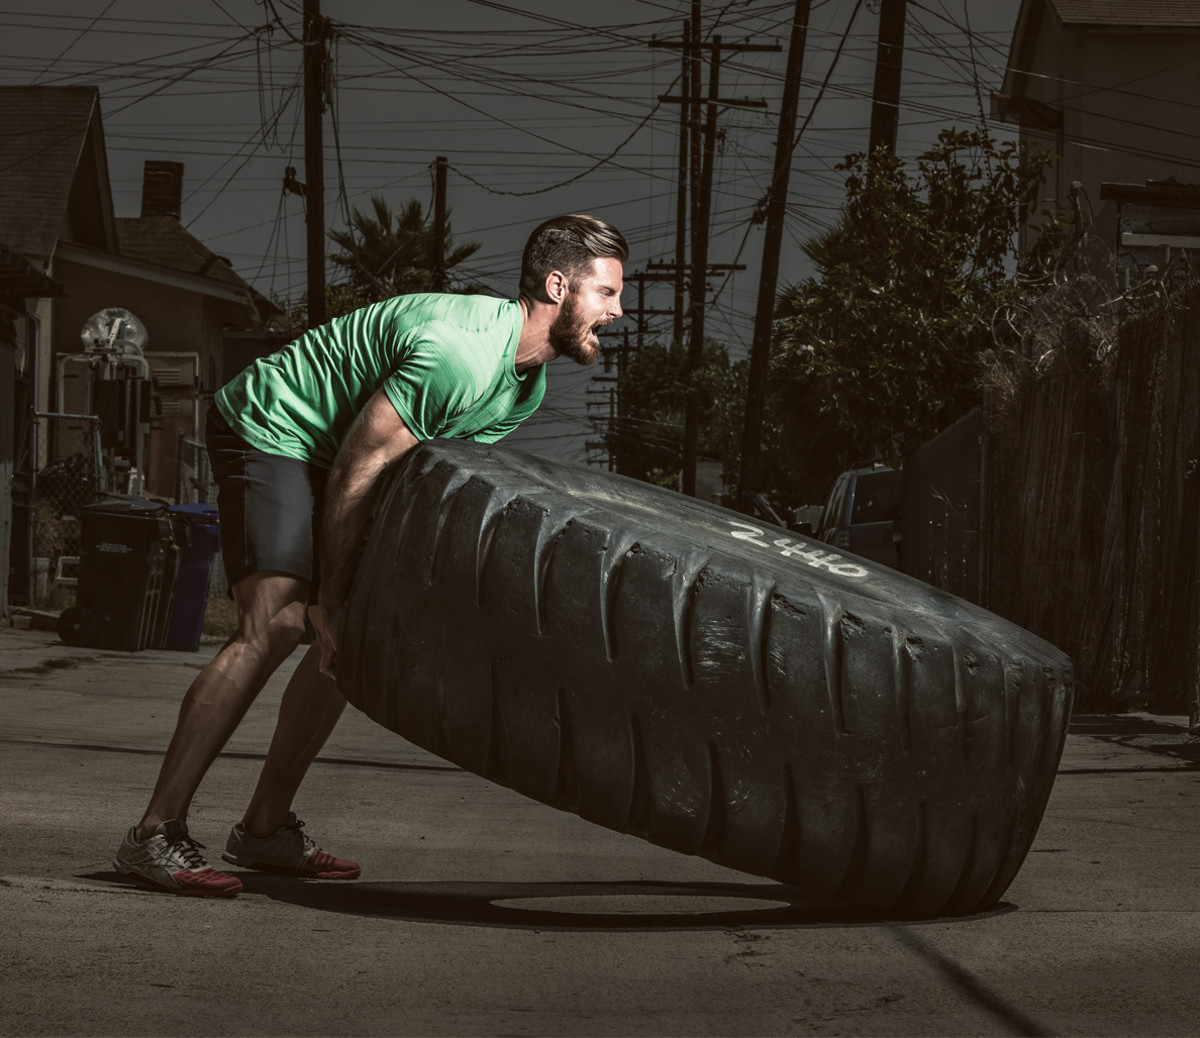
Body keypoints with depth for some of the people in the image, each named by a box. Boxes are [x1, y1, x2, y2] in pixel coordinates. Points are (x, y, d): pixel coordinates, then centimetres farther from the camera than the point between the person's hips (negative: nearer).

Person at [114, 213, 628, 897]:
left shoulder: (528, 387, 3)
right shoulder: (458, 352, -30)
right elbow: (357, 471, -27)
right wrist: (332, 601, -20)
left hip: (327, 454, 10)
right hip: (267, 429, -10)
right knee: (275, 625, -22)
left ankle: (265, 829, 12)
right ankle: (155, 835, -22)